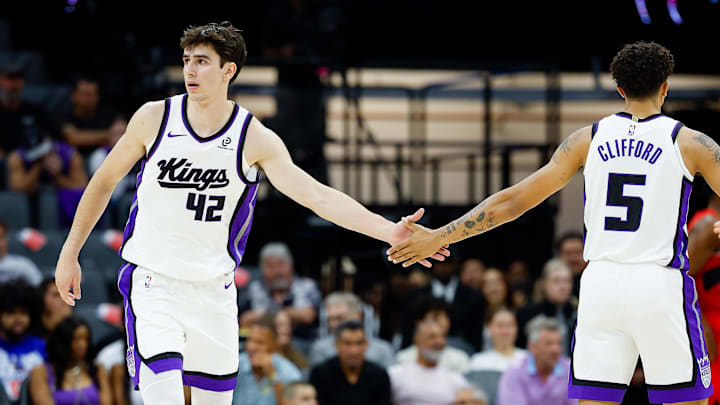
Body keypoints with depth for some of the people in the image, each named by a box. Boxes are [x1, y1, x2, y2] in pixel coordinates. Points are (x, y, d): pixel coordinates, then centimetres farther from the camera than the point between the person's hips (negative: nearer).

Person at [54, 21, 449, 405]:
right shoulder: (154, 118, -6)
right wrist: (69, 254, 8)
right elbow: (105, 180, 7)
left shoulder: (254, 139, -7)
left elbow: (317, 195, -15)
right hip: (152, 284, -2)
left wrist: (390, 231, -27)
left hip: (213, 289, 2)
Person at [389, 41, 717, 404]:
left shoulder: (588, 139, 7)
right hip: (661, 286, -3)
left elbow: (513, 201, 7)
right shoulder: (691, 143, 0)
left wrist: (438, 237, 13)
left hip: (600, 283, 3)